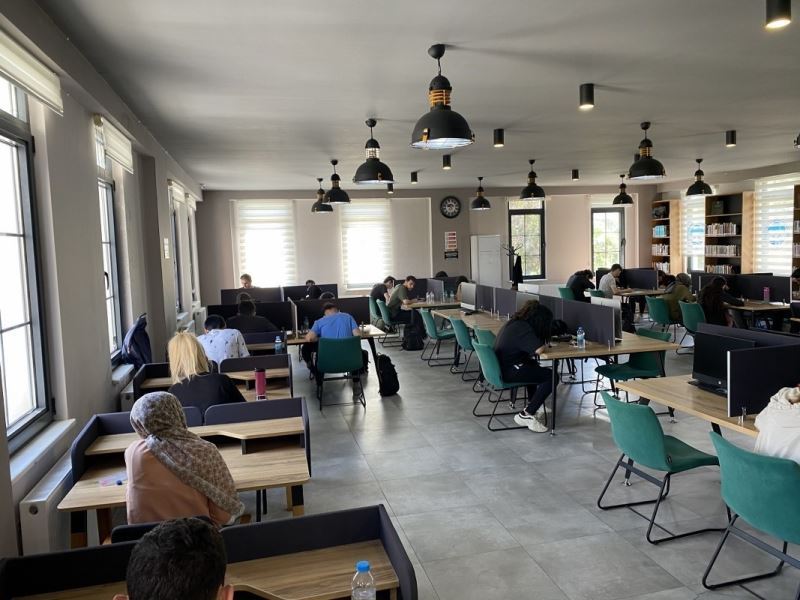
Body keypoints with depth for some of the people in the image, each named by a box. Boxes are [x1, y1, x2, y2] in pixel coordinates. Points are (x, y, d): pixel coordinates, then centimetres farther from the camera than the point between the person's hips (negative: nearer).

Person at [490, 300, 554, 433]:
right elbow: (538, 349, -26)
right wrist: (545, 344, -3)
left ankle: (532, 404, 41)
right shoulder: (523, 328, -18)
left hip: (500, 367, 10)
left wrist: (541, 343, 8)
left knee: (533, 366, 33)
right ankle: (527, 415, -6)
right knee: (551, 377, -9)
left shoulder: (513, 323, 11)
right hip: (509, 372, -10)